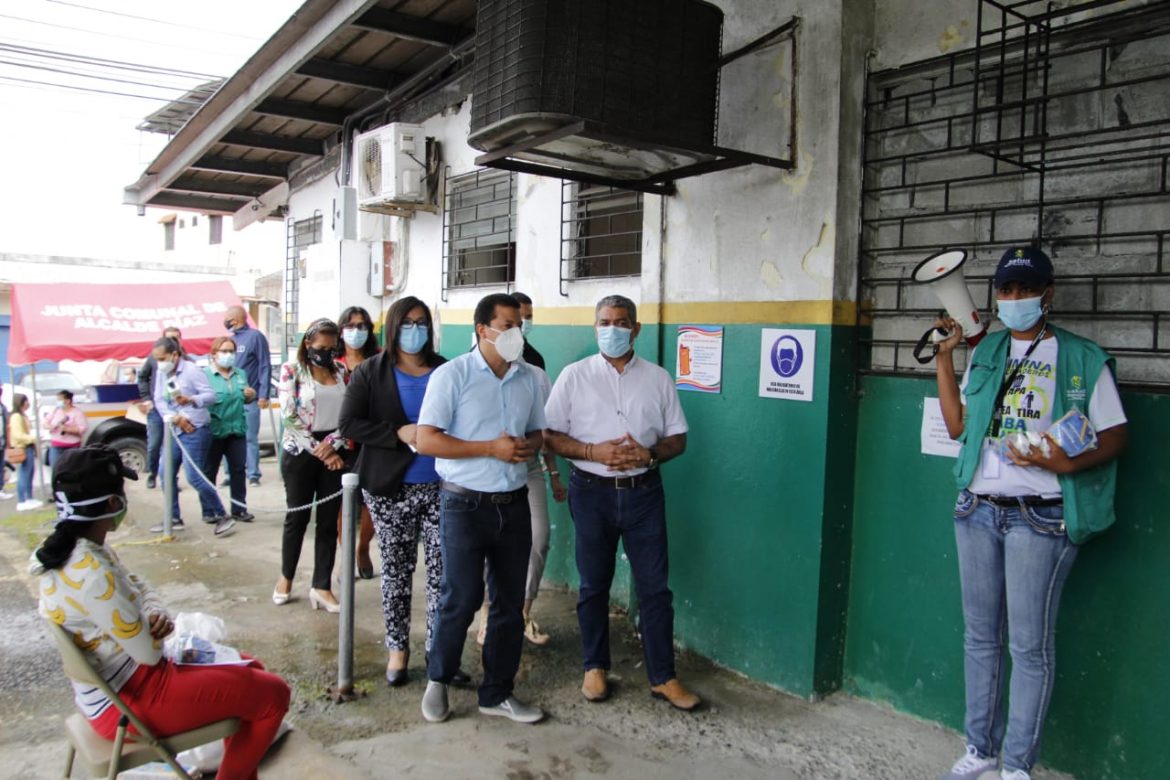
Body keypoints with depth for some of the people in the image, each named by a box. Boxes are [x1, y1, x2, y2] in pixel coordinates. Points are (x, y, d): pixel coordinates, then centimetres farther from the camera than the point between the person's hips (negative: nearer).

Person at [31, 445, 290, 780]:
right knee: (273, 694, -4)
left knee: (250, 669, 21)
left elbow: (139, 588, 10)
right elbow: (149, 652, -24)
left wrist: (156, 613, -11)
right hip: (129, 704, -10)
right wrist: (155, 626, -3)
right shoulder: (91, 576, -31)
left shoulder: (79, 549, -1)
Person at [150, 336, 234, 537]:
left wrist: (191, 400, -33)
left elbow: (210, 395, -15)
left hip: (195, 430, -7)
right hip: (173, 430, 7)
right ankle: (174, 519, 23)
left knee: (195, 477, -11)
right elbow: (159, 400, 1)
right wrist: (175, 417, -14)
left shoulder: (191, 370, -11)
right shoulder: (161, 373, 6)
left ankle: (221, 517, -1)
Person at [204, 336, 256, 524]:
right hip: (213, 431, -5)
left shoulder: (240, 374, 11)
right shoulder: (204, 374, -7)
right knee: (209, 471, 7)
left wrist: (251, 395, -1)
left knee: (238, 469, 9)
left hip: (237, 430, 5)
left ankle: (239, 509, 18)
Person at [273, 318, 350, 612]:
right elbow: (289, 417, -10)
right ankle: (286, 576, 30)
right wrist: (319, 451, -13)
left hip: (334, 452, 3)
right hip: (301, 452, -3)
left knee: (329, 521, 5)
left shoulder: (341, 372, 7)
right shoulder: (291, 370, -3)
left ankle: (321, 587, 14)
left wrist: (332, 444, -13)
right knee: (297, 517, 9)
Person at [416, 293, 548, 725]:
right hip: (466, 504, -5)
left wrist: (529, 446, -7)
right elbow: (426, 440, -14)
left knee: (510, 603, 11)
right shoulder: (452, 375, -8)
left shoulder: (527, 378, 8)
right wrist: (491, 448, -19)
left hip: (514, 504, 5)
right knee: (460, 599, 1)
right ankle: (438, 680, 28)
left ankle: (497, 693, 27)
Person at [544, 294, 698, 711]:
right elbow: (550, 435, -2)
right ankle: (595, 667, 28)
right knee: (594, 585, 12)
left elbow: (677, 438, 6)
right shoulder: (574, 376, 0)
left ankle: (663, 677, 16)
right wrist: (594, 452, -18)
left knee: (654, 586, 4)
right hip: (592, 492, -1)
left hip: (643, 492, 1)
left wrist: (649, 454, -15)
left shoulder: (658, 378, 4)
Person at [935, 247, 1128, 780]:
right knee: (980, 637, 13)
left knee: (1030, 644, 2)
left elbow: (1115, 435, -2)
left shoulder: (1083, 359, -2)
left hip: (1039, 517, -4)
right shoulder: (985, 353, 12)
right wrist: (945, 358, 5)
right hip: (977, 510, 5)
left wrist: (1068, 464, -20)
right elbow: (957, 425, 8)